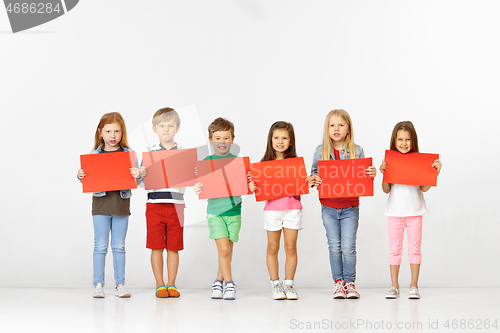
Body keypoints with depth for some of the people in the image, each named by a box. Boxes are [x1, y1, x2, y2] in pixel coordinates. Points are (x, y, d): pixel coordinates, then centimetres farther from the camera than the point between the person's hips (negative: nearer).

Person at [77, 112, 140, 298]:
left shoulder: (128, 154, 3)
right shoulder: (94, 154, 4)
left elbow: (136, 178, 1)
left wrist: (137, 175, -20)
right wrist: (80, 176, -14)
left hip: (121, 203, 0)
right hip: (101, 202, 0)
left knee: (119, 246, 6)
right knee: (100, 246, 2)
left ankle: (120, 284, 11)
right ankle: (98, 285, 7)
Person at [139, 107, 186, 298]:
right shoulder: (150, 153, 6)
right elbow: (144, 179, 4)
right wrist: (141, 174, -17)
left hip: (176, 204, 0)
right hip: (155, 202, 0)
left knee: (173, 247, 5)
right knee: (156, 247, 3)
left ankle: (171, 284, 14)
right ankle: (159, 285, 12)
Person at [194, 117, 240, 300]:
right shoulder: (206, 162, 3)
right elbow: (201, 185, 1)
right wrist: (198, 189, -21)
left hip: (234, 210, 2)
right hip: (215, 210, -2)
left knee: (227, 250, 7)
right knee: (223, 249, -10)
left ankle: (219, 282, 23)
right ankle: (229, 284, 1)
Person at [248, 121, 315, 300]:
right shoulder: (265, 163, 2)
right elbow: (260, 187, 2)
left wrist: (309, 183, -14)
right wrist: (253, 187, -18)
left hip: (293, 208, 0)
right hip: (272, 209, 0)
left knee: (291, 248, 3)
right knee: (273, 248, 5)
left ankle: (289, 284, 13)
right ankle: (275, 284, 15)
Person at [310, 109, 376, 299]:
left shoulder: (357, 151, 0)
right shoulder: (320, 151, 1)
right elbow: (314, 173, 5)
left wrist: (372, 174, -18)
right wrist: (314, 180, -17)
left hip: (350, 207, -1)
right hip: (329, 207, 1)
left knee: (348, 247, -3)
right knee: (334, 247, 5)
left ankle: (350, 283, 11)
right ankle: (338, 282, 17)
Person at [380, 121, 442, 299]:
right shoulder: (389, 162, -1)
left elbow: (424, 188, -3)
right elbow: (386, 189, -2)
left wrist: (436, 171, -11)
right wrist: (383, 172, -15)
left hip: (414, 211, 0)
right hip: (395, 211, 0)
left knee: (414, 249, 3)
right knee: (395, 249, 4)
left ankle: (414, 286, 11)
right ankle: (394, 286, 12)